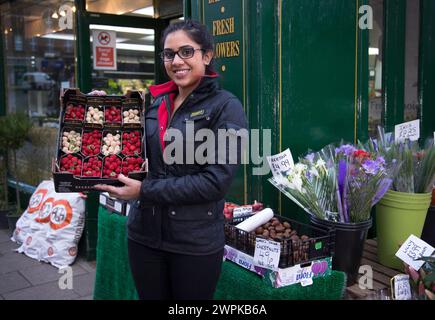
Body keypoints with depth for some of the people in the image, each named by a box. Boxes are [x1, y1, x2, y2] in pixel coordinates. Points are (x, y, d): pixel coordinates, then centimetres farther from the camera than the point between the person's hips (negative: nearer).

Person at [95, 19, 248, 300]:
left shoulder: (226, 107, -9)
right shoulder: (156, 103, 7)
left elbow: (216, 180, -17)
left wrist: (145, 191, -19)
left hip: (196, 242, -4)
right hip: (143, 234, 5)